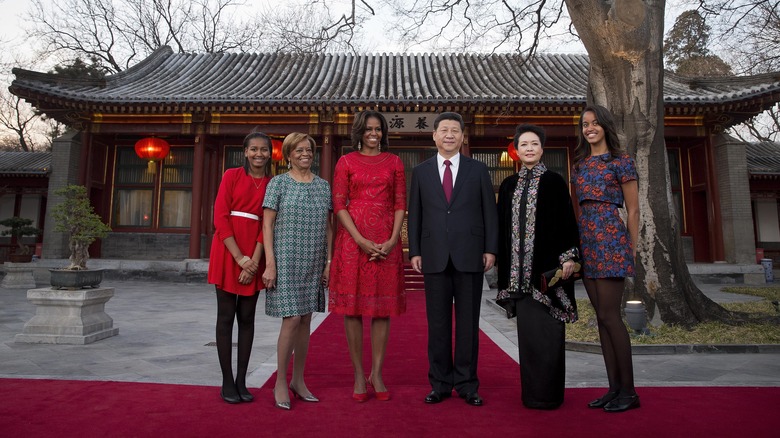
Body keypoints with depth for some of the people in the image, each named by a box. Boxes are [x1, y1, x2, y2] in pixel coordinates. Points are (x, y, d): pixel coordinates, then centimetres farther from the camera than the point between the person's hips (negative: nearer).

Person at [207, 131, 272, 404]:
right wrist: (239, 257, -13)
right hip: (227, 251, -2)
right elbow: (220, 217, -6)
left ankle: (241, 381, 16)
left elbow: (267, 225, 2)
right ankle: (227, 382, 12)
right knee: (226, 316, 3)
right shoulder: (232, 176, 1)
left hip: (254, 256, 3)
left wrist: (254, 261, -10)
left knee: (247, 317, 7)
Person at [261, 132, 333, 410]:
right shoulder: (278, 183, 0)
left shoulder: (323, 186, 11)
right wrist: (270, 263, -11)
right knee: (292, 319, -7)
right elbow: (267, 225, -4)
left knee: (305, 320, 8)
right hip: (286, 261, -4)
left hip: (313, 264, 4)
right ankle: (280, 383, 10)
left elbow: (327, 227, 11)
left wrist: (328, 262, 6)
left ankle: (298, 381, 22)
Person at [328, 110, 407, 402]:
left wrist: (392, 240, -8)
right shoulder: (346, 162, 7)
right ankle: (358, 375, 13)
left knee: (382, 306, 4)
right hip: (353, 239, -1)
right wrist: (361, 240, -12)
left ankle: (377, 374, 15)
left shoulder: (394, 162, 12)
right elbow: (339, 205, -1)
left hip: (386, 242, 2)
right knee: (353, 305, 1)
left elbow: (401, 203, 6)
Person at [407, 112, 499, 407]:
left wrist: (491, 249, -2)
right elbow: (414, 214, 8)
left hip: (470, 257, 0)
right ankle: (440, 383, 18)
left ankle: (467, 384, 17)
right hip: (435, 257, 1)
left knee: (468, 322, 6)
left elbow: (490, 212, 6)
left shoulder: (478, 170, 8)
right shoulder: (421, 171, 10)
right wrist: (415, 252, 1)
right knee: (437, 323, 6)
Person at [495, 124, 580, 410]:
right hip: (519, 269, 4)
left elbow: (567, 220, -3)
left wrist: (568, 257, -12)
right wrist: (500, 261, 11)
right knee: (527, 329, 8)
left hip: (547, 266, -3)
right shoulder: (508, 186, 13)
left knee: (547, 329, 0)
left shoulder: (555, 182, 2)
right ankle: (532, 391, 19)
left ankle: (549, 392, 13)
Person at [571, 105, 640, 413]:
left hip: (611, 237, -6)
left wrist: (632, 249, -3)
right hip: (586, 239, 6)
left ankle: (628, 391, 6)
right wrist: (577, 243, 10)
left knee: (609, 315, -7)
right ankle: (614, 388, 15)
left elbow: (633, 209, -1)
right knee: (602, 317, 7)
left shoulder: (621, 161, 0)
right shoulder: (579, 164, 16)